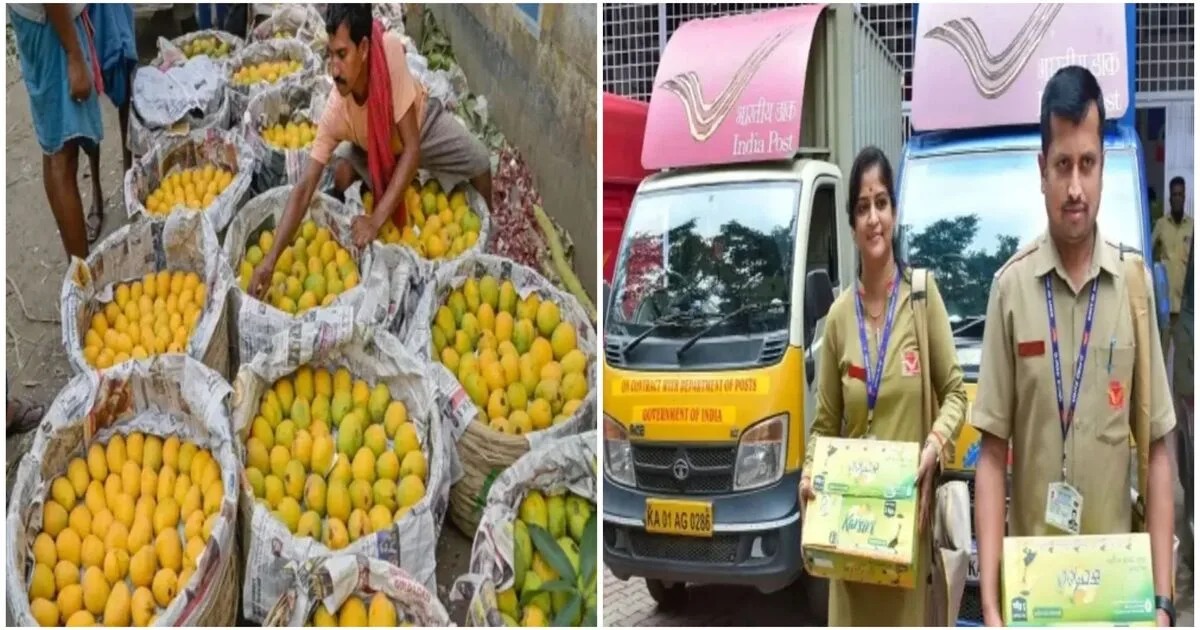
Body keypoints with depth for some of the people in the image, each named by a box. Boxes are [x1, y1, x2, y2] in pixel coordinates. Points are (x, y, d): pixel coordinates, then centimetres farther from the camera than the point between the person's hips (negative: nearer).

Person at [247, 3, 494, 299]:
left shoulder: (390, 51, -42)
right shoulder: (335, 112, -37)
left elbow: (412, 149, -39)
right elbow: (305, 188, -35)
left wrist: (376, 219, -44)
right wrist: (271, 257, -46)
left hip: (421, 123, 0)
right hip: (376, 147, 0)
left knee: (480, 163, -15)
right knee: (342, 173, -24)